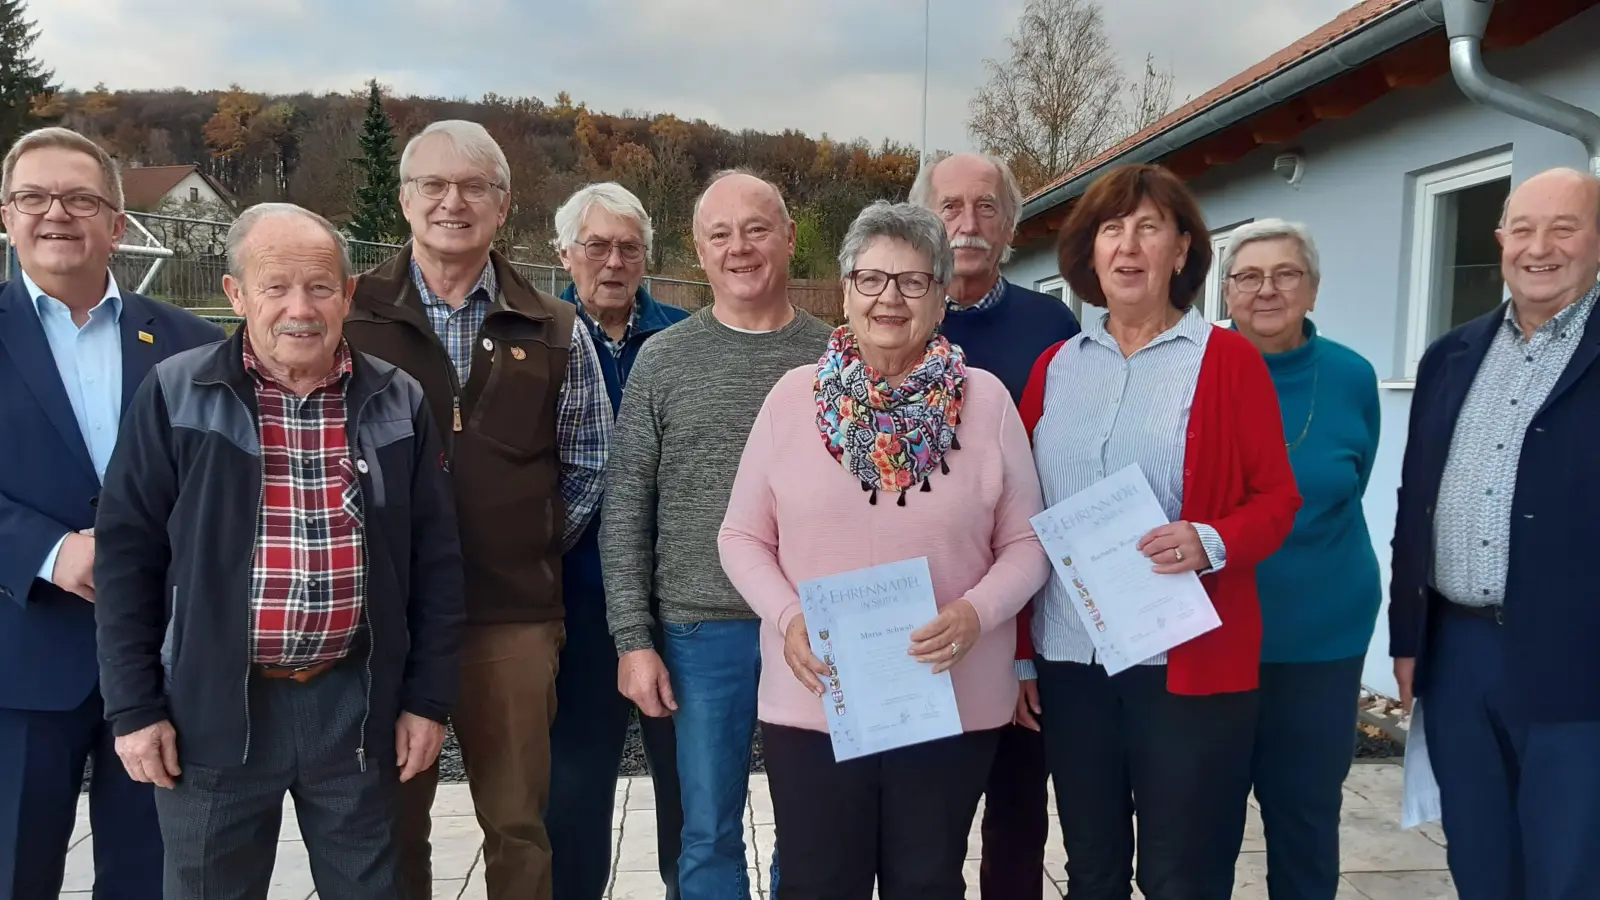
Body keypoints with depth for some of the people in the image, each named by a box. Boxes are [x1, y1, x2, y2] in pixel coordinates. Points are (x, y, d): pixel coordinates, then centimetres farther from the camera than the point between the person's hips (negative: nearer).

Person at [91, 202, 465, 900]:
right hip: (212, 707, -1)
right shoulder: (174, 395, -4)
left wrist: (428, 697, 2)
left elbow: (435, 560, 4)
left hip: (355, 703, 2)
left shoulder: (397, 403, 1)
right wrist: (134, 706, -4)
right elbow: (126, 554, -2)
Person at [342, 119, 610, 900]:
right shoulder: (349, 313, 2)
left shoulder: (554, 330, 5)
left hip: (513, 616, 1)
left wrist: (536, 550, 4)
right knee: (391, 823, 12)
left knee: (518, 823, 8)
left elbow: (587, 467, 11)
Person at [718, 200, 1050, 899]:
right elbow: (743, 538, 5)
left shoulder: (985, 400, 0)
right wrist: (788, 617, -12)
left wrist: (976, 612, -16)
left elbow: (1026, 544, 3)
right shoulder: (795, 396, 1)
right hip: (812, 697, 1)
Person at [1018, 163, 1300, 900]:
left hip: (1188, 660, -3)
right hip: (1069, 657, 4)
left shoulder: (1229, 360, -2)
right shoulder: (1054, 366, 9)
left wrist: (1212, 542, -23)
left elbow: (1276, 499, -3)